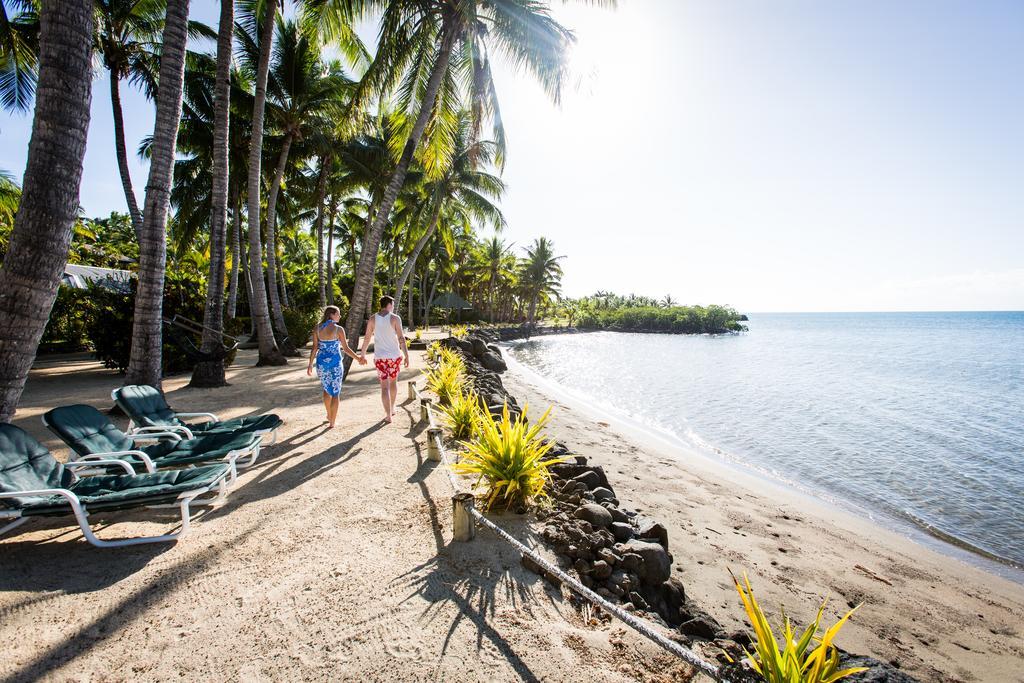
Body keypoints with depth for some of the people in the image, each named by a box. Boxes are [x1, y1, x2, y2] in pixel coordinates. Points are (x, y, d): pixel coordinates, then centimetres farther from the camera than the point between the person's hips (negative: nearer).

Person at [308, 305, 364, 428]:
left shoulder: (317, 328, 0)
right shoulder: (339, 329, -12)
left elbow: (315, 348, 0)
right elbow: (346, 349, -10)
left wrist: (310, 364, 8)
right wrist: (358, 359, 1)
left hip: (322, 363, 4)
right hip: (335, 363, -4)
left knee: (326, 389, 25)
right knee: (335, 392, 8)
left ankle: (329, 416, 38)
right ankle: (332, 422, 10)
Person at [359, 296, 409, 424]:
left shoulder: (373, 319, 1)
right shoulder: (395, 318, -7)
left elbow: (367, 338, 5)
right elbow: (401, 338, -12)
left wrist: (362, 354, 16)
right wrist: (406, 355, -9)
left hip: (380, 357, 1)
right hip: (394, 355, 0)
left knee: (384, 386, 2)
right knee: (393, 381, 20)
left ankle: (388, 415, 2)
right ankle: (392, 409, 33)